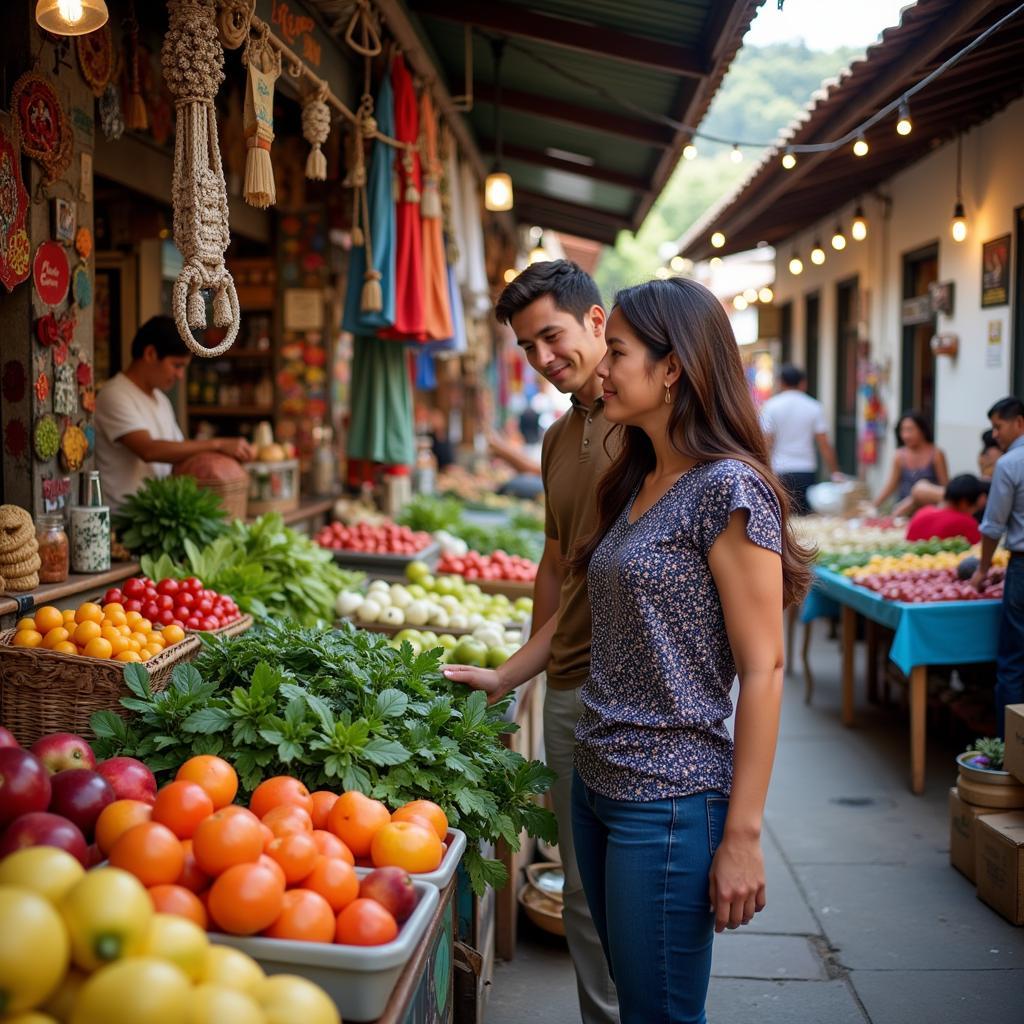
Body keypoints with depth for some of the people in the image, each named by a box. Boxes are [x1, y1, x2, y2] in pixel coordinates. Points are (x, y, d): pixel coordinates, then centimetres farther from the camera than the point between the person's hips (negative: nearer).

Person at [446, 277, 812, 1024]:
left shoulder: (729, 488, -15)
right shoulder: (636, 484, 11)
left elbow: (763, 669, -17)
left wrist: (743, 835, -17)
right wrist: (502, 677, 19)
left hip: (670, 802, -8)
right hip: (596, 784, 8)